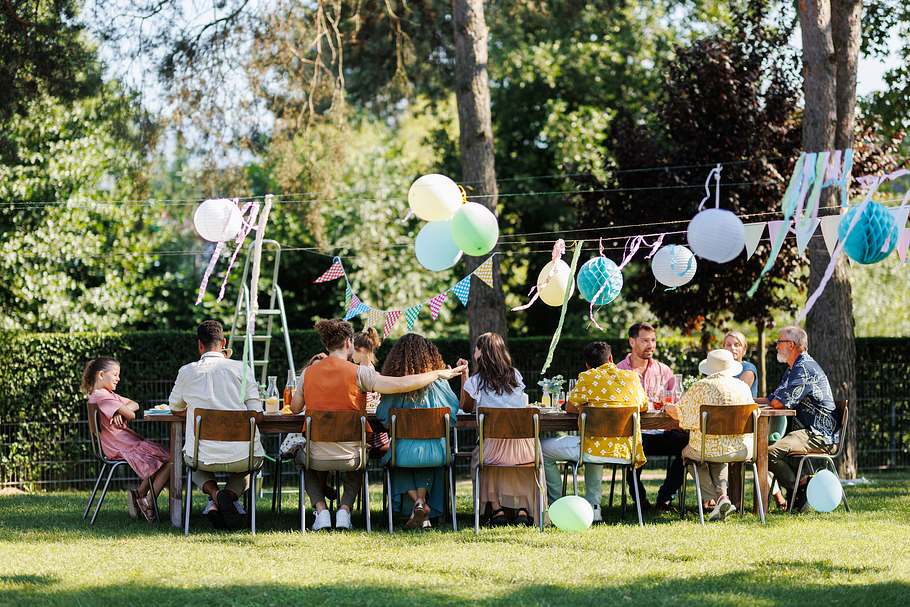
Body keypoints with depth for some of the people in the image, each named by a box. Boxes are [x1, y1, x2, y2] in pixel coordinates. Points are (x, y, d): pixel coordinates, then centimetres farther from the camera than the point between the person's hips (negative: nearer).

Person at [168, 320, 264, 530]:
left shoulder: (187, 372, 2)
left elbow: (175, 408, 20)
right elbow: (257, 413, -1)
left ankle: (213, 493, 4)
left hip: (204, 457, 1)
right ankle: (230, 494, 1)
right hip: (242, 457, -1)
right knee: (249, 463, 37)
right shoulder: (242, 368, -1)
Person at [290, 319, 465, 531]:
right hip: (350, 457, -1)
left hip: (317, 457, 1)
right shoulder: (358, 372, -10)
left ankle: (321, 509, 16)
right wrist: (438, 374, -6)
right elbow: (400, 384, -17)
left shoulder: (308, 372, -1)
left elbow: (295, 408, 12)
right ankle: (345, 509, 17)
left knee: (303, 456, 37)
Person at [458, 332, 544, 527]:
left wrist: (463, 377, 19)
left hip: (495, 447, -2)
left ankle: (496, 508, 21)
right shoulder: (516, 376, 7)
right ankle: (523, 509, 21)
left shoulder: (475, 382, -3)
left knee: (479, 457, 31)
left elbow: (466, 408, 16)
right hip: (525, 446, 2)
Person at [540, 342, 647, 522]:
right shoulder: (632, 377, 8)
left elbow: (570, 409, 5)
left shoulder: (587, 378, -6)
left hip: (597, 450, -6)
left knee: (543, 448, 15)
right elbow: (644, 407, 23)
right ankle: (593, 506, 32)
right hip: (626, 451, 6)